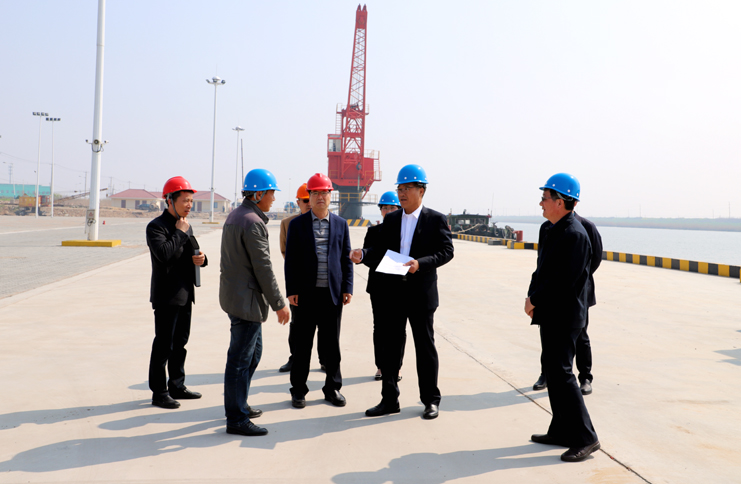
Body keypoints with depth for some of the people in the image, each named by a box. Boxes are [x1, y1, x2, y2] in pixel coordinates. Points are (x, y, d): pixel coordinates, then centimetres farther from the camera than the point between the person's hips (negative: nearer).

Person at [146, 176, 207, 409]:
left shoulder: (186, 226, 15)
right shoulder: (156, 226, -11)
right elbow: (164, 254, -27)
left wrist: (201, 259, 0)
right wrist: (180, 233, -17)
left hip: (185, 294, 8)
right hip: (166, 296, -8)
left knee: (180, 342, 15)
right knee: (163, 345, -3)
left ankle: (177, 386, 26)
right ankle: (159, 393, 7)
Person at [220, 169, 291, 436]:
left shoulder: (234, 216, 13)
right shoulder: (253, 223, -19)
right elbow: (263, 268, -20)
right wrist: (279, 304, -14)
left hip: (233, 293, 10)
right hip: (246, 299, -10)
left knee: (253, 351, 21)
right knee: (240, 359, -2)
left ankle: (239, 404, 32)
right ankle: (236, 419, 7)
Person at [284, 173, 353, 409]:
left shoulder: (340, 224, 8)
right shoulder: (297, 224, 3)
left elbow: (346, 258, 8)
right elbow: (290, 259, 0)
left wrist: (347, 288, 1)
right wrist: (291, 290, -6)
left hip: (332, 293, 2)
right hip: (305, 293, -1)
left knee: (331, 344, 9)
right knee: (302, 344, 5)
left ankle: (333, 388, 22)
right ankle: (298, 390, 17)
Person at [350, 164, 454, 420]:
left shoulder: (436, 219, -2)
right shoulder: (390, 220, 11)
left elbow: (446, 251, -9)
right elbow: (380, 252, 7)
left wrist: (421, 263, -23)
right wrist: (363, 255, -13)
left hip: (421, 294, -4)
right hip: (393, 293, 4)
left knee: (425, 346, 6)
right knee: (389, 346, 8)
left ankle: (431, 400, 19)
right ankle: (389, 400, 19)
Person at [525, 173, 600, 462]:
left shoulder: (574, 234, -19)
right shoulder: (550, 229, 12)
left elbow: (563, 280, -23)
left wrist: (535, 301, -13)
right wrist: (531, 296, 2)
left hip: (564, 316, -10)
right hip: (550, 314, 10)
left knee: (561, 373, -8)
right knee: (552, 370, 16)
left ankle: (585, 438, 1)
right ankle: (561, 431, 27)